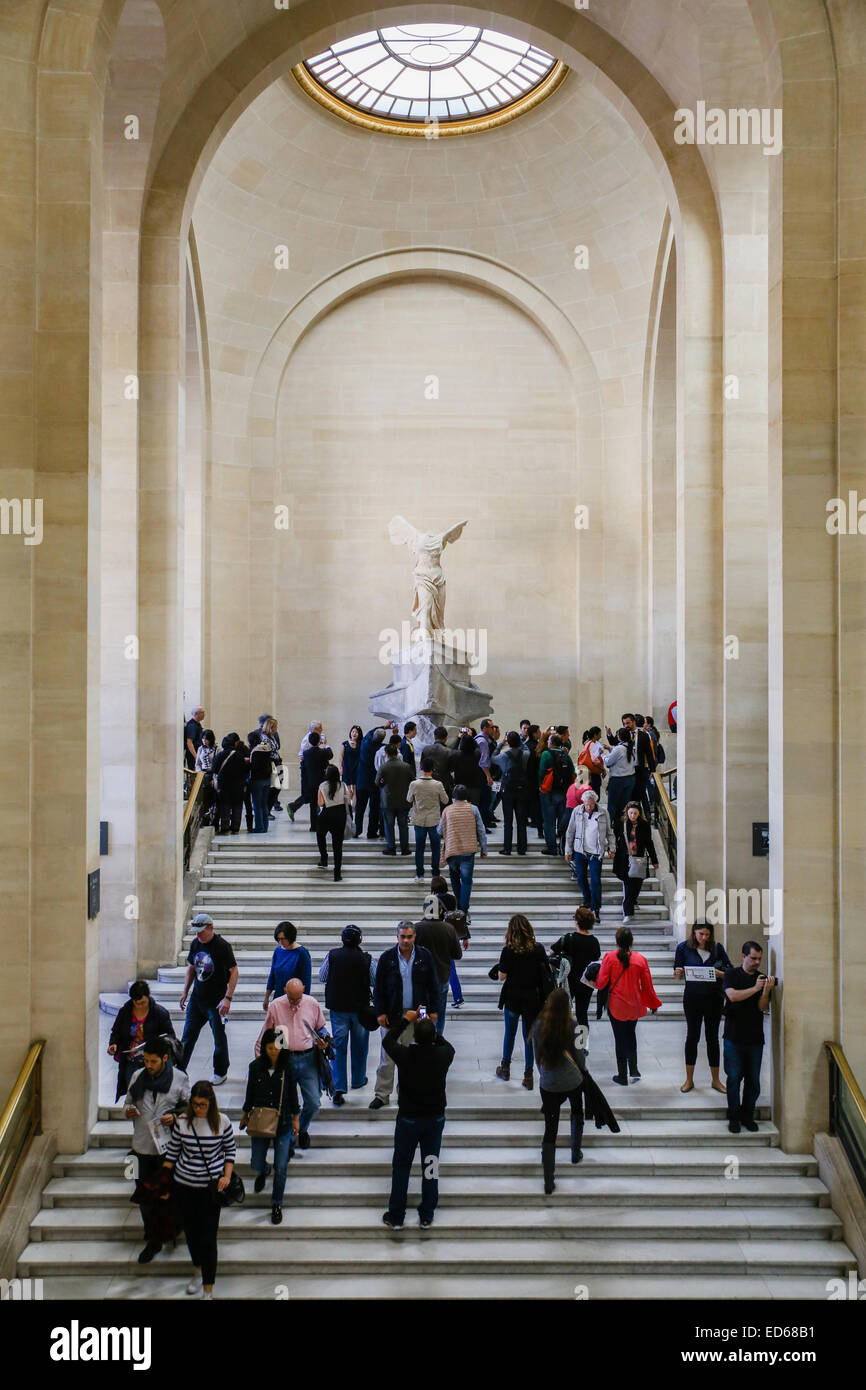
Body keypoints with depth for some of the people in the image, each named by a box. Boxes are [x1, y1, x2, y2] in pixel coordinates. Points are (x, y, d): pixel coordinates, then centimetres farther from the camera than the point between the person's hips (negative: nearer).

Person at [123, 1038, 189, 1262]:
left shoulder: (180, 1078, -6)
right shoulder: (137, 1076, 1)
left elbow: (190, 1107, 3)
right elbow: (128, 1101, 14)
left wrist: (175, 1116, -15)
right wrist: (128, 1110, -9)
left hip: (168, 1145, -3)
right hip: (143, 1145, 3)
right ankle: (153, 1240, 24)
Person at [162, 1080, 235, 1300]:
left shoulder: (222, 1122, -10)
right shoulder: (182, 1122, -7)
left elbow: (230, 1150, 3)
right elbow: (171, 1153, 4)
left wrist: (226, 1176, -8)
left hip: (211, 1187, -3)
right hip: (184, 1186, 3)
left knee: (208, 1238, -4)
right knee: (190, 1232, 16)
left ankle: (208, 1290, 4)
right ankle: (200, 1273, 40)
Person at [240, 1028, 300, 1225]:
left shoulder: (288, 1067, -9)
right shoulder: (256, 1067, -6)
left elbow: (293, 1093, 2)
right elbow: (250, 1093, 8)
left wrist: (296, 1118, 5)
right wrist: (245, 1116, 17)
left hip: (283, 1123, -1)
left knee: (280, 1168, 1)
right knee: (256, 1165, 7)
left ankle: (277, 1204, 22)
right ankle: (263, 1172, 45)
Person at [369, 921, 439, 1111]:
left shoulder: (424, 956, -1)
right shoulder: (387, 957, -3)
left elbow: (433, 985, 6)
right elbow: (379, 987, 2)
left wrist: (433, 1010, 3)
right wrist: (380, 1012, -3)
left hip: (417, 1013, 1)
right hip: (392, 1014, -1)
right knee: (387, 1056, 2)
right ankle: (382, 1094, 11)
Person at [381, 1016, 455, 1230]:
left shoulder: (404, 1055, -20)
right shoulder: (442, 1055, -17)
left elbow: (387, 1040, 2)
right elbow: (447, 1045, 10)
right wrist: (431, 1030, 13)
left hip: (408, 1118, -1)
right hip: (435, 1118, 2)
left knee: (401, 1167, 12)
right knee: (431, 1166, 13)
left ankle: (396, 1217, 20)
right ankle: (426, 1217, 22)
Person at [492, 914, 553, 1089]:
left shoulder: (508, 951, -16)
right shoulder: (538, 950, -10)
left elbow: (502, 976, -11)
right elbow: (547, 972, -1)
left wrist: (498, 969, 8)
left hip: (512, 997, -1)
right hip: (532, 998, 1)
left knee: (510, 1033, 18)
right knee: (530, 1036, 9)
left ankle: (505, 1069, 32)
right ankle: (528, 1076, 11)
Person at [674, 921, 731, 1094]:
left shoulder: (717, 947, 0)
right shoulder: (684, 948, -2)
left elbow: (730, 971, 3)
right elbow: (677, 975, 2)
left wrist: (719, 973, -17)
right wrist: (679, 973, -20)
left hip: (714, 997, 1)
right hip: (692, 997, -1)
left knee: (712, 1037, 9)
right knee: (692, 1036, 5)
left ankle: (715, 1080, 19)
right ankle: (689, 1079, 15)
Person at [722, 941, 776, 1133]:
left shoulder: (763, 978, 7)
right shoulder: (732, 974, 2)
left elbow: (762, 1007, -2)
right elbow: (733, 996, -14)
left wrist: (767, 990, -18)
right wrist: (755, 989, -17)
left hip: (755, 1037, 2)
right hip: (734, 1036, -2)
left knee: (753, 1080, 5)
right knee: (734, 1077, 0)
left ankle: (748, 1116, 18)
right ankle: (733, 1117, 10)